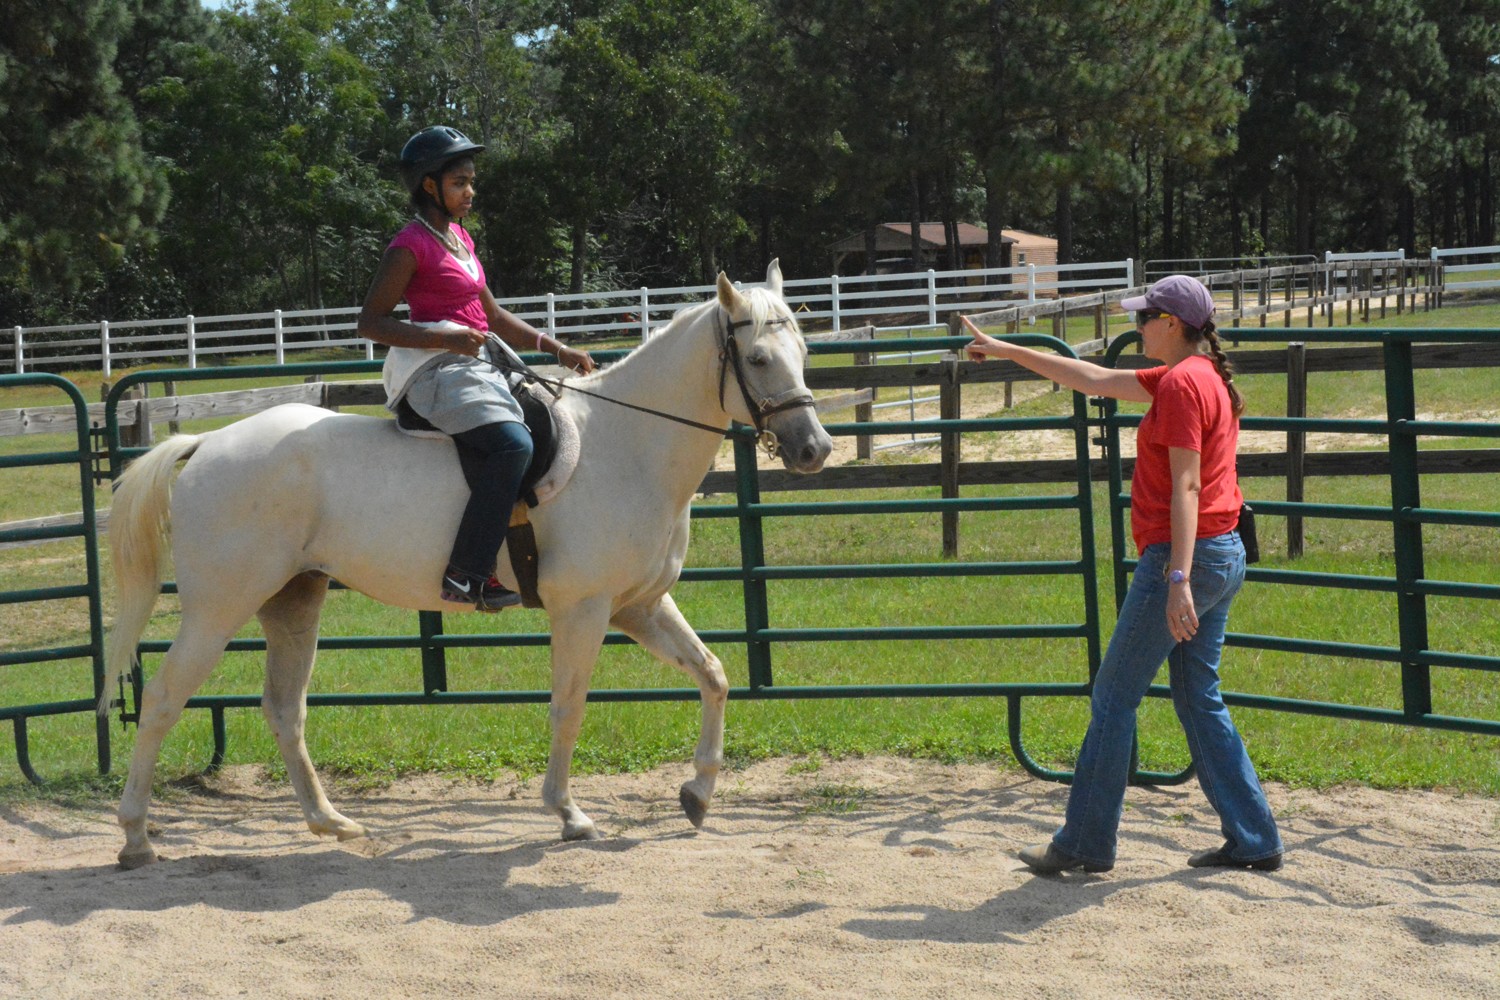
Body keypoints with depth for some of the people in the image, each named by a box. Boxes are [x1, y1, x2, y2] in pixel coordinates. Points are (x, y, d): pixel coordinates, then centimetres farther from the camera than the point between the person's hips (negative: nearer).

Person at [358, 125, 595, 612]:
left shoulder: (459, 238, 18)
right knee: (513, 444, -28)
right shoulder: (411, 246, -9)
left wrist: (556, 348, 15)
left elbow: (492, 315, 24)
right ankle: (465, 574, -29)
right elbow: (370, 321, -13)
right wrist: (447, 339, -23)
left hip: (479, 367, 10)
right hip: (436, 371, -10)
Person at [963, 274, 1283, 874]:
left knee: (1113, 701, 0)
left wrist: (1178, 580, -27)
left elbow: (1185, 487, -22)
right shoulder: (1202, 376, 16)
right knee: (1199, 700, 13)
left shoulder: (1181, 384, -14)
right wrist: (1008, 352, 27)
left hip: (1183, 556, -10)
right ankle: (1253, 841, 12)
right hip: (1224, 556, 10)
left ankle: (1085, 845, 7)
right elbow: (1093, 380, 24)